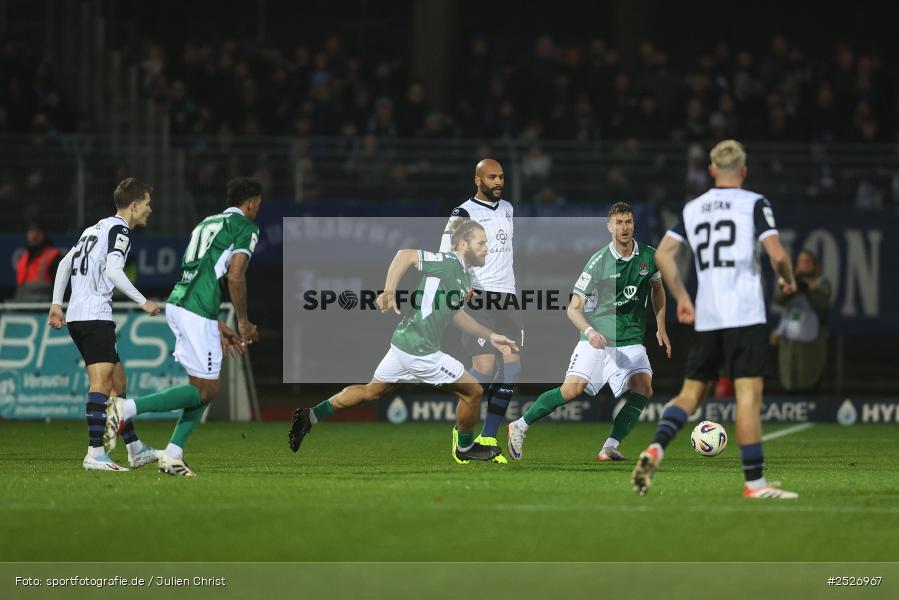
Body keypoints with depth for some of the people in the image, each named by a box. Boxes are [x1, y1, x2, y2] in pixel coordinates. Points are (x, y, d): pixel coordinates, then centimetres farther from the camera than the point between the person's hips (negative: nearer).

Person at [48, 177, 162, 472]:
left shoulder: (97, 228, 22)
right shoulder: (119, 230, -6)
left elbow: (64, 263, 24)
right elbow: (113, 271, -20)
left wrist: (57, 304, 23)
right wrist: (143, 302, -14)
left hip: (76, 316, 10)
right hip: (95, 317, -10)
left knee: (117, 381, 15)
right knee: (101, 382, -16)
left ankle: (136, 450, 21)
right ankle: (95, 453, -25)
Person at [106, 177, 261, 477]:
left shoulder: (207, 223, 26)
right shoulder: (246, 228, -1)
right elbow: (235, 276, -13)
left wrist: (217, 326, 27)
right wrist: (243, 321, -1)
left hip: (176, 304, 9)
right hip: (198, 314, -9)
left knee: (202, 386, 14)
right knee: (206, 390, -3)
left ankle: (172, 455, 6)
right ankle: (129, 408, -15)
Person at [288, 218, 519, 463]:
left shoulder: (465, 276, 13)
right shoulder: (449, 263, -16)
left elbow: (456, 314, 24)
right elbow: (406, 255, -25)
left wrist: (490, 336, 22)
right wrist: (389, 292, -35)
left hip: (404, 343, 10)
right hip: (421, 351, -10)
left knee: (372, 391, 22)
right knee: (472, 391, 4)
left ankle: (311, 416, 21)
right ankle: (465, 448, 25)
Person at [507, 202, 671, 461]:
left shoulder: (649, 256, 2)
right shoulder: (598, 262, -9)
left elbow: (658, 289, 23)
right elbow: (573, 308, -6)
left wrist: (661, 327, 15)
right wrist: (590, 331, -24)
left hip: (631, 341, 3)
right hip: (596, 338, -3)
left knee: (643, 388, -21)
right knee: (573, 389, -18)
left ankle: (609, 448, -19)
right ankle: (519, 426, 0)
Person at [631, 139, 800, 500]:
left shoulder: (693, 208, 12)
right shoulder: (754, 204, -2)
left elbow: (663, 254, 9)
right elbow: (777, 254, -11)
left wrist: (681, 298, 17)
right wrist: (788, 280, 9)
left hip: (706, 317, 5)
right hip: (746, 314, -5)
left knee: (691, 392, 13)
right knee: (749, 395, -5)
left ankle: (656, 448, -11)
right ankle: (754, 482, -6)